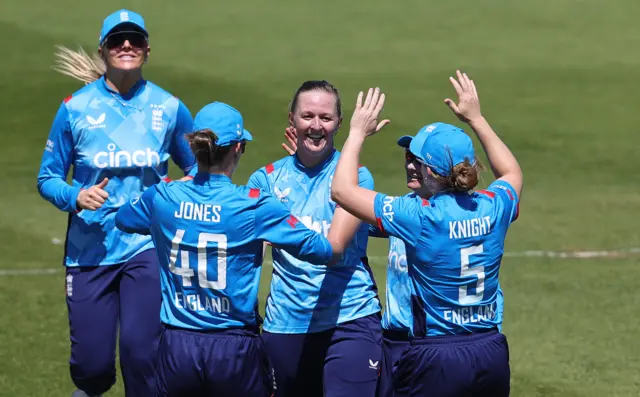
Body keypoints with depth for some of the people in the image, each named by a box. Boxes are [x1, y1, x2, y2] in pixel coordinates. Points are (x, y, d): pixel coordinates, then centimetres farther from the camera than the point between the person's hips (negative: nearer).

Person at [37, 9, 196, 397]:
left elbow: (197, 169, 13)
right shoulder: (75, 108, -1)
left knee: (141, 348, -15)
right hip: (90, 247, 0)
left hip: (147, 247, 0)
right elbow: (48, 178, 4)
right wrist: (76, 198, -16)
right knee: (92, 363, 1)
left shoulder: (170, 108, 2)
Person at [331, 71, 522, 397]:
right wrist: (476, 119, 30)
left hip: (435, 360, -6)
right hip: (492, 355, 6)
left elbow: (342, 190, -8)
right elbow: (512, 173, 26)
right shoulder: (494, 208, -1)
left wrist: (357, 133, 4)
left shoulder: (419, 218, -16)